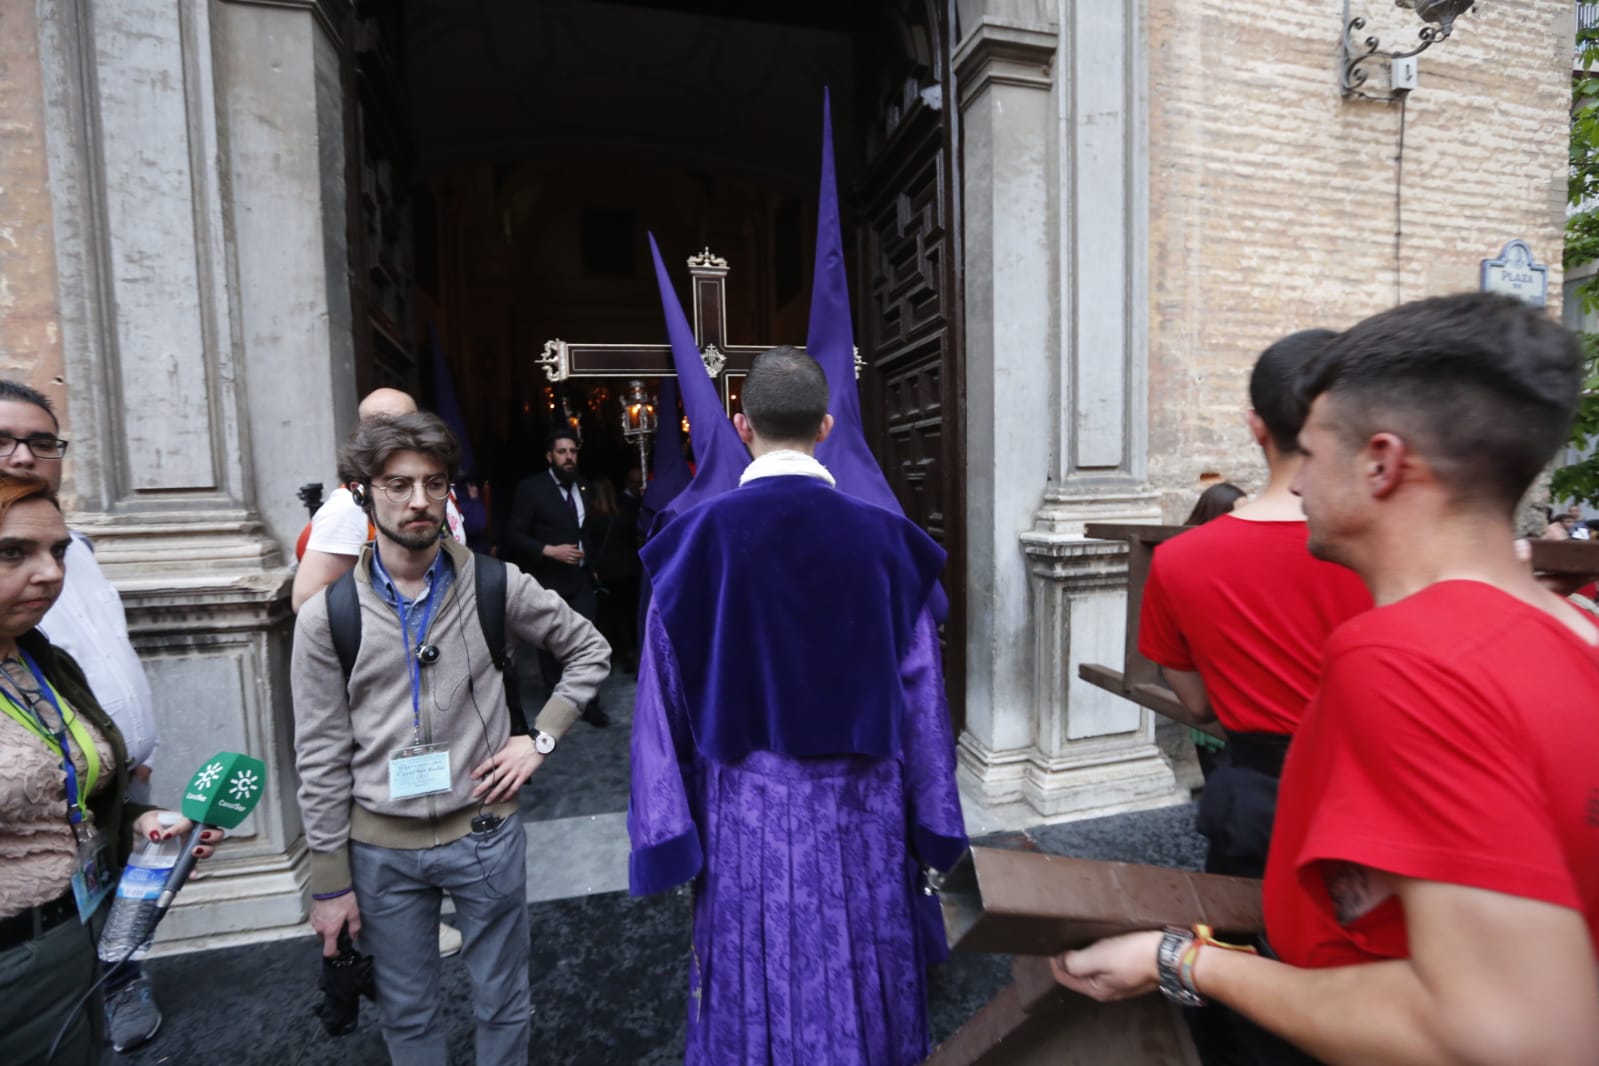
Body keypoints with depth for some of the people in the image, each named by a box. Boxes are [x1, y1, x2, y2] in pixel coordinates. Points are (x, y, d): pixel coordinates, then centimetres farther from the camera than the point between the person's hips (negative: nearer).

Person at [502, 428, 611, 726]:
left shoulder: (585, 486, 8)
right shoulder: (531, 488, -6)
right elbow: (514, 536, -9)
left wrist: (593, 564, 11)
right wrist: (549, 551, -20)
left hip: (582, 578, 3)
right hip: (548, 581, -3)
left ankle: (589, 703, 8)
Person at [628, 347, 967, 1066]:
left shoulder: (695, 540, -12)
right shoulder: (882, 539, -10)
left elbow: (666, 699, -8)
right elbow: (920, 693, -4)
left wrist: (669, 831, 3)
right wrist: (929, 822, 7)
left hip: (746, 814, 0)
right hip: (858, 812, 1)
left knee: (755, 1002, 20)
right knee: (862, 992, 22)